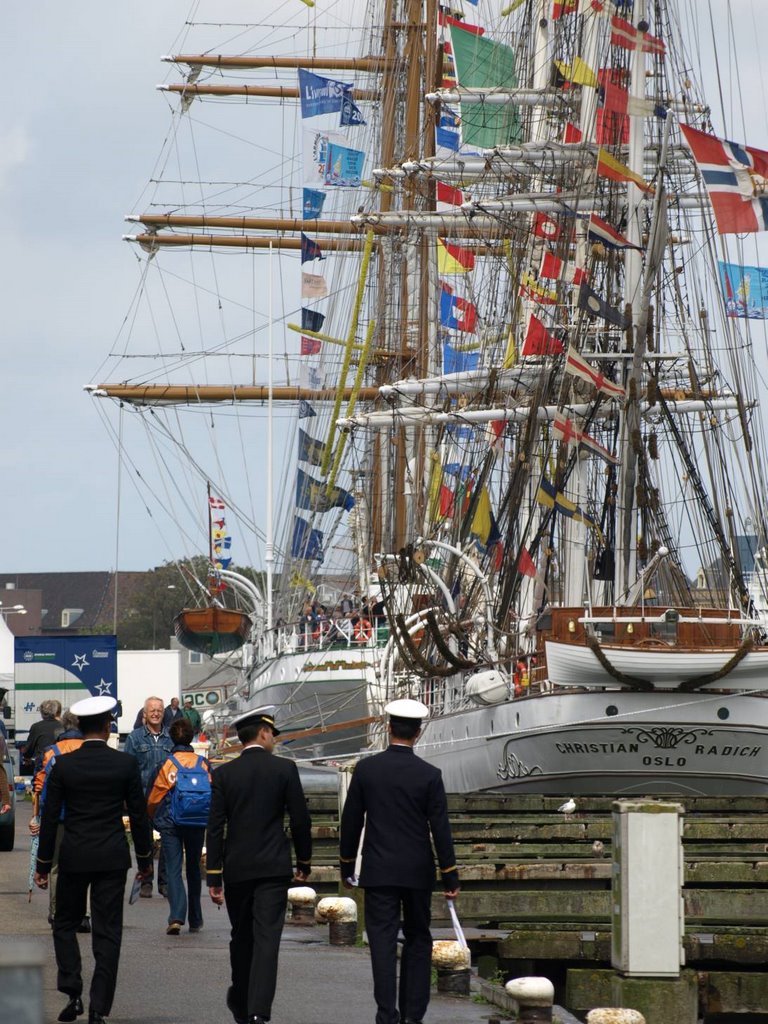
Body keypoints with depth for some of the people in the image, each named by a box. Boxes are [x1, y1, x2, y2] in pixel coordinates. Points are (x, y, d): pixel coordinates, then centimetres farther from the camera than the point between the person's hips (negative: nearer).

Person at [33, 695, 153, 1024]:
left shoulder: (63, 765, -5)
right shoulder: (126, 764, -5)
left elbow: (49, 818, -3)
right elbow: (139, 815, 1)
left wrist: (43, 865, 5)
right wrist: (144, 859, 13)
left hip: (73, 857, 0)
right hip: (112, 858, 0)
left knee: (65, 924, 16)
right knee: (107, 932, 4)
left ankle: (72, 993, 2)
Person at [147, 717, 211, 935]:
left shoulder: (166, 764, -8)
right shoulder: (203, 764, -2)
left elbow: (153, 800, -3)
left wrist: (155, 819, 18)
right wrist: (208, 819, 20)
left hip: (170, 825, -3)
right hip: (197, 825, 3)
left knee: (173, 870, -3)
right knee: (193, 869, 16)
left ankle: (176, 917, -20)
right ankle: (195, 921, 23)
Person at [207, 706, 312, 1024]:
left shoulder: (224, 773, 0)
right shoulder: (284, 769, -4)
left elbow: (215, 827, -3)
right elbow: (300, 819, -2)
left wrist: (214, 877, 0)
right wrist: (304, 861, 12)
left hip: (236, 867, 2)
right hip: (274, 867, -2)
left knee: (241, 937, 17)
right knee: (267, 938, -6)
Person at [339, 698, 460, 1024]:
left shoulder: (366, 768, -4)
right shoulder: (429, 775, -7)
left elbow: (350, 821, 1)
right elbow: (440, 829, -7)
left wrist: (347, 866, 13)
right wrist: (450, 877, 0)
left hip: (379, 871, 0)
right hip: (418, 872, 0)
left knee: (383, 943, -1)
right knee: (418, 941, 12)